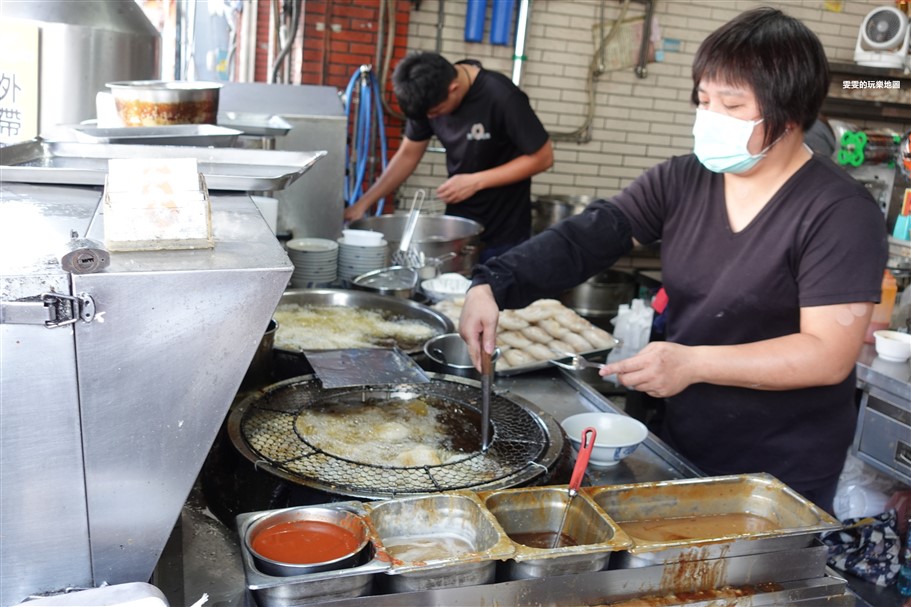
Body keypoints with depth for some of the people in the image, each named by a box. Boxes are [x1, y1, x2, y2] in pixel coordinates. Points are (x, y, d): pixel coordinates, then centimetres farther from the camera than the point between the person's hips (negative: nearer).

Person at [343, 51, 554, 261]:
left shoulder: (501, 98, -21)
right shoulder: (429, 95, -5)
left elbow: (542, 157, -15)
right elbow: (408, 154, 6)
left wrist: (476, 182, -19)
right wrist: (363, 203, -1)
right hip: (456, 225, 5)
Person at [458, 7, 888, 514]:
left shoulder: (841, 213, -16)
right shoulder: (681, 181, -1)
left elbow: (829, 354, -21)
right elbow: (586, 238, -10)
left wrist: (694, 363, -30)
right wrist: (493, 285, -25)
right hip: (681, 450, 5)